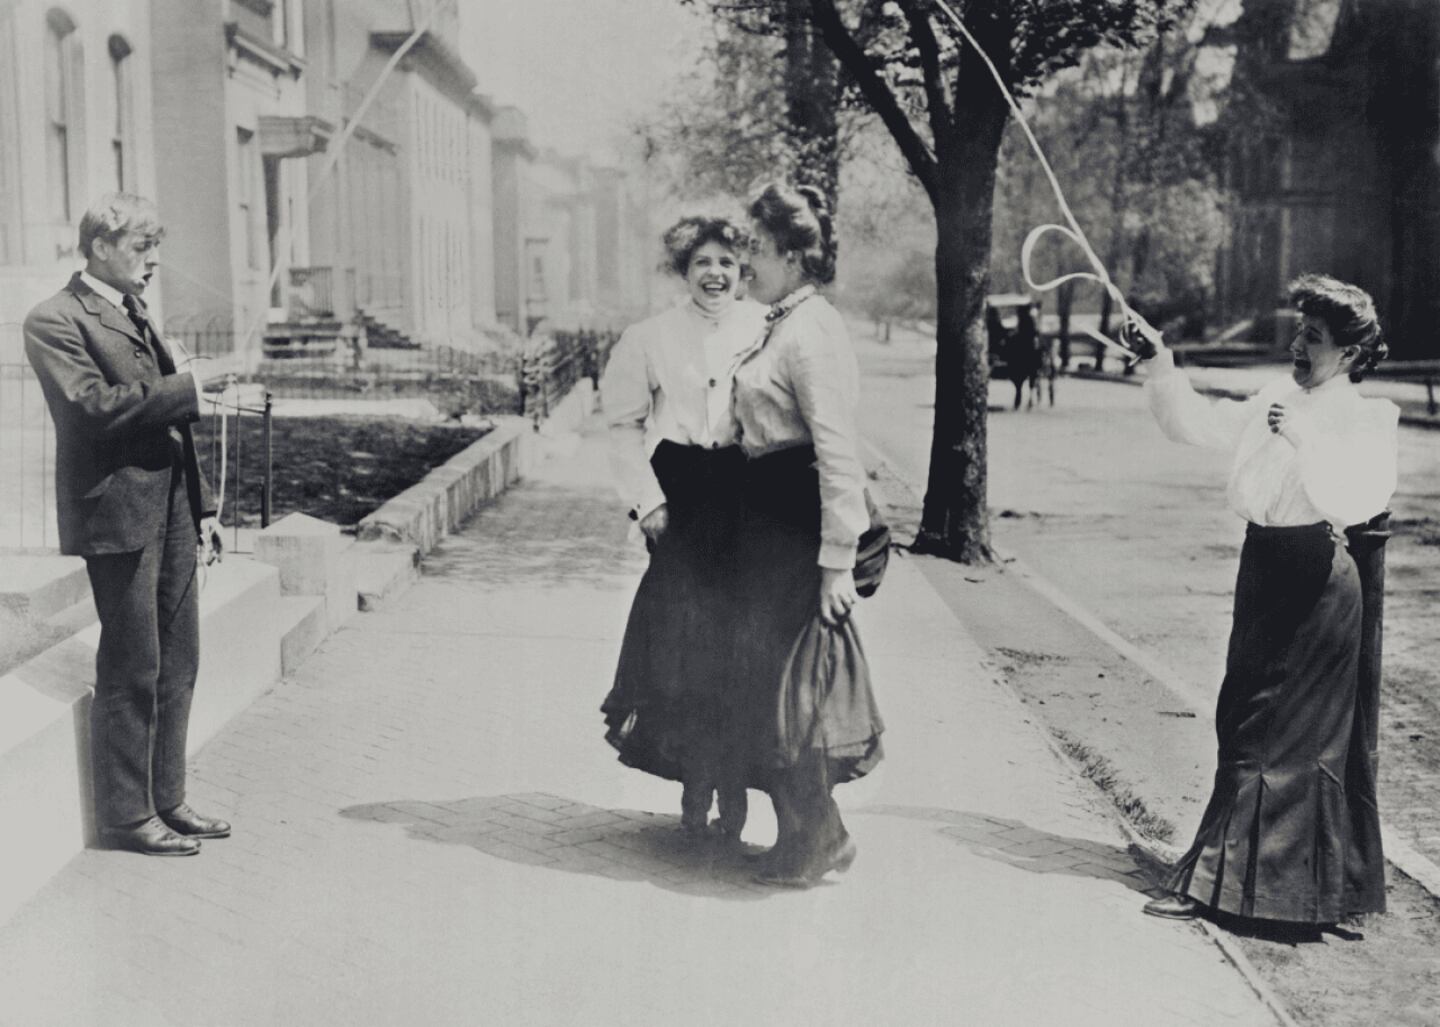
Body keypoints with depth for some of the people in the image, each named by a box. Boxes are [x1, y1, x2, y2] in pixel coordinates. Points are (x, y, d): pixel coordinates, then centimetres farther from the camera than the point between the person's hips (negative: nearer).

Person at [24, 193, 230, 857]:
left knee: (177, 664, 11)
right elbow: (97, 405, -20)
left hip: (170, 513, 8)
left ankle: (165, 800, 22)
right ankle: (125, 815, 9)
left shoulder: (135, 316, 21)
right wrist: (192, 387, -17)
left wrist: (201, 508, 18)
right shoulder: (54, 321, -6)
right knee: (132, 673, -2)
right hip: (117, 515, -8)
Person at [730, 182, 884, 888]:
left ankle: (807, 849, 14)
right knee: (772, 678, 16)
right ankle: (815, 835, 29)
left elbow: (838, 451, -22)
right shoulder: (784, 326, 14)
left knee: (790, 685, 0)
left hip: (797, 524, -10)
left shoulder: (813, 333, -18)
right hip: (768, 519, 10)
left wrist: (836, 558, -24)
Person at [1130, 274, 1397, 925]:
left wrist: (1307, 440, -31)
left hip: (1317, 579, -7)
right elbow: (1196, 424, 15)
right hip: (1264, 567, 7)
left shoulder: (1366, 419, -8)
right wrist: (1161, 362, 3)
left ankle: (1214, 879, 1)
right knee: (1245, 721, 12)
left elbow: (1358, 498, -24)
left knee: (1275, 733, -2)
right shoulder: (1274, 401, 11)